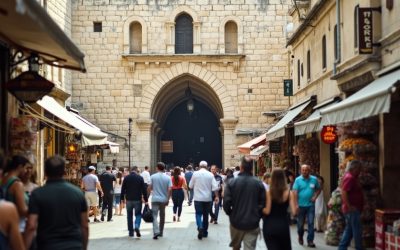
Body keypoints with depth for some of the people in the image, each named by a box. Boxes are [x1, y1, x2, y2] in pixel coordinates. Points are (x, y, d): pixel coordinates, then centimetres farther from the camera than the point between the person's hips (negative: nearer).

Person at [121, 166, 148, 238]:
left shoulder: (126, 178, 1)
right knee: (138, 214, 7)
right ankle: (137, 226, -20)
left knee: (129, 216, 12)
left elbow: (123, 189, 3)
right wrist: (145, 200, 1)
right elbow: (144, 190, -4)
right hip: (138, 199, -2)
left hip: (128, 200, 2)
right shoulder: (140, 178, -4)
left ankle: (131, 232, 13)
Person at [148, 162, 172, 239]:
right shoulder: (168, 178, 0)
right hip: (164, 199, 2)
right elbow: (169, 189, -6)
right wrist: (168, 199, 2)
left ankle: (156, 232, -22)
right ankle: (161, 232, 25)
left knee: (154, 216, -5)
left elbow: (149, 188, -3)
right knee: (162, 216, 15)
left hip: (155, 199, -2)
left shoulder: (153, 177, -3)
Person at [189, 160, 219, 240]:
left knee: (198, 214, 2)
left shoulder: (195, 174, -5)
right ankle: (205, 232, 20)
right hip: (208, 198, 2)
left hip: (198, 198, -2)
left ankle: (200, 227, -24)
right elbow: (215, 187, -8)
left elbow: (190, 186, 3)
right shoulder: (210, 175, -3)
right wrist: (216, 196, -2)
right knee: (206, 215, 13)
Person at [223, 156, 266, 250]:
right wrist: (258, 216, 11)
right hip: (253, 223, 0)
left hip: (236, 221, 1)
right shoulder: (258, 183, -6)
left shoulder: (232, 183, -8)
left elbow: (226, 203, -11)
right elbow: (263, 203, -6)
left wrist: (231, 214, 9)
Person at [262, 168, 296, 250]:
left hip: (269, 226, -2)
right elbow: (294, 210, -7)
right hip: (283, 225, 2)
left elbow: (267, 211, -14)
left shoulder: (268, 192, -10)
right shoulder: (289, 193, -4)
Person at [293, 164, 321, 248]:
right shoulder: (298, 180, -6)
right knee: (300, 223, 12)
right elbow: (295, 192, -10)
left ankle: (310, 241, -2)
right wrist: (296, 205, -16)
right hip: (301, 205, 0)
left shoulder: (314, 179, -1)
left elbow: (318, 189, 14)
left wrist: (315, 196, -4)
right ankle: (300, 237, 36)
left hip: (310, 205, 0)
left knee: (311, 223, -5)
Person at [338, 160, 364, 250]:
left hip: (353, 209, 10)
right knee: (357, 230, -4)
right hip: (352, 209, -10)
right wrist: (349, 206, -23)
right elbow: (344, 193, -25)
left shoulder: (352, 177, 16)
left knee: (349, 230, 13)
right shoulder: (349, 178, -17)